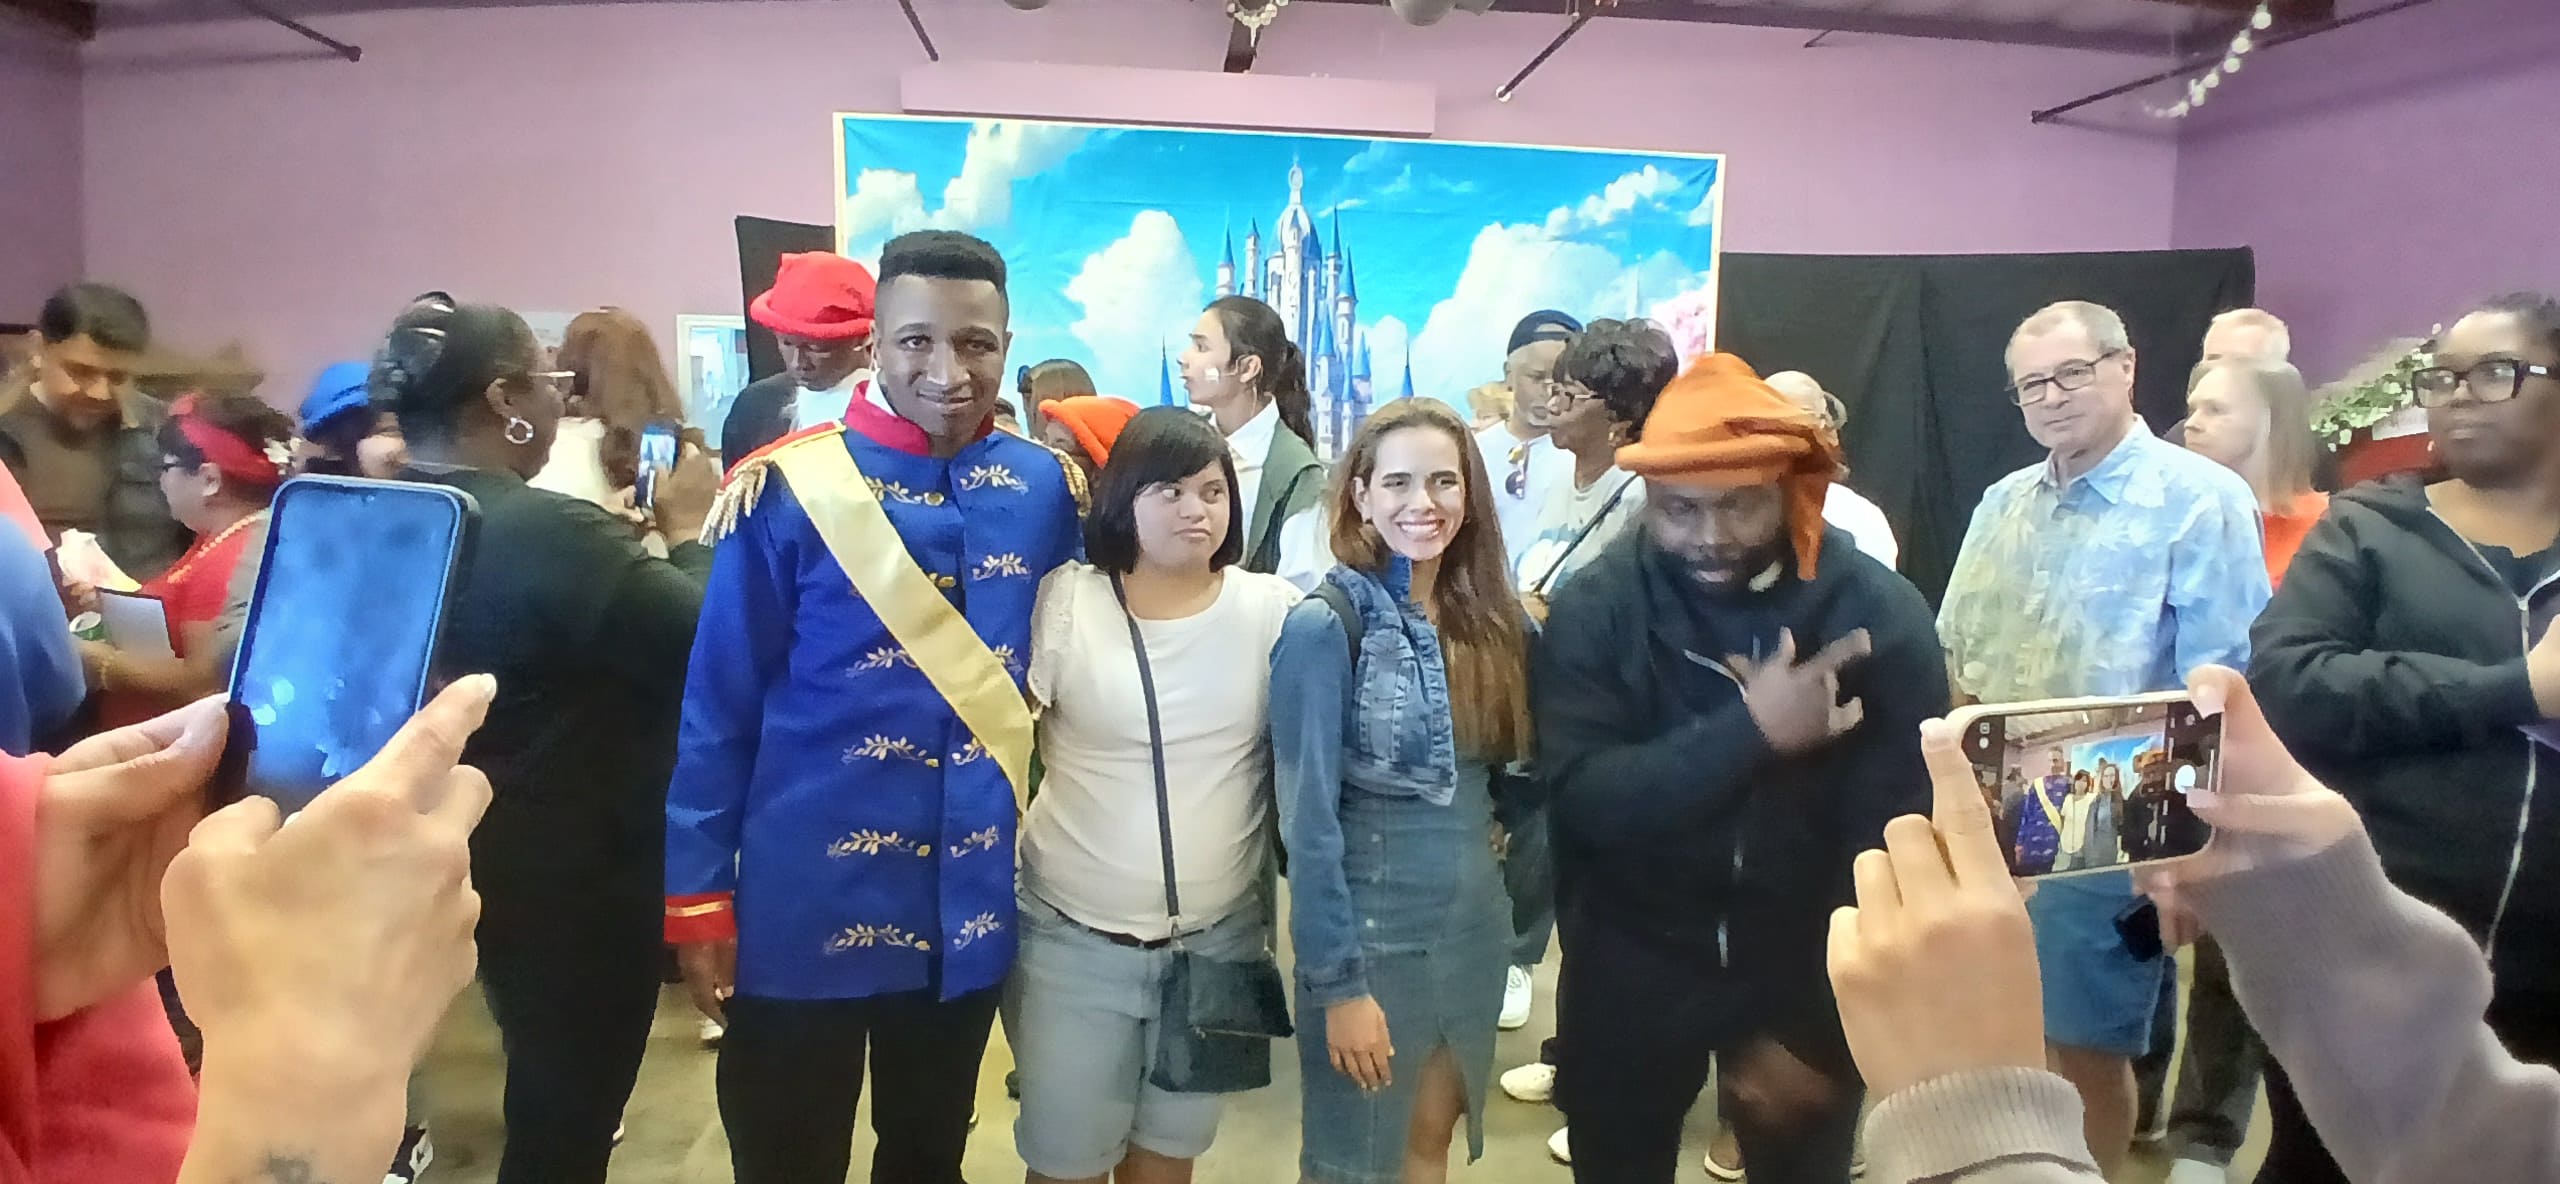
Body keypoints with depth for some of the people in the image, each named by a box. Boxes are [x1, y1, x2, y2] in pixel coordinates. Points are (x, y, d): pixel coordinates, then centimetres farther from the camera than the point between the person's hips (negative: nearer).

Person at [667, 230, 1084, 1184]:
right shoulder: (789, 493, -11)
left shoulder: (1045, 489, -2)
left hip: (974, 910, 3)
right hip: (807, 910, -3)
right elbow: (719, 706, -7)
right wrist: (699, 897, -6)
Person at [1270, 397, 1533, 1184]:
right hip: (1370, 930, -5)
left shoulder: (1492, 619, 1)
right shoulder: (1326, 625, -16)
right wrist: (1338, 981, -18)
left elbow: (1511, 773, 9)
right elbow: (1308, 816, -17)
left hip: (1474, 926, 5)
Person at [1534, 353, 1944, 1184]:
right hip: (1631, 973, 0)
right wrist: (1748, 732, -32)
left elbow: (1894, 843, -12)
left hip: (1807, 977, 0)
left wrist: (1820, 1029, -11)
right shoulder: (1595, 608, -13)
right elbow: (1585, 800, -21)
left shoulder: (1882, 616, -13)